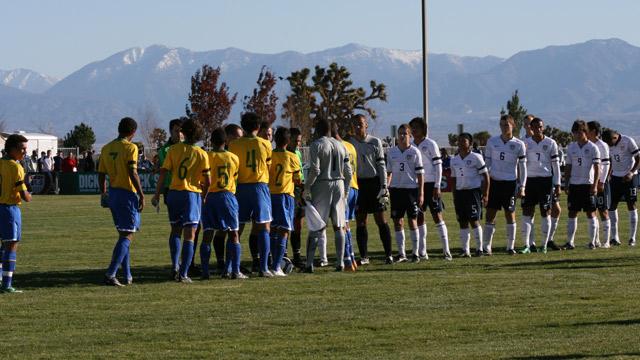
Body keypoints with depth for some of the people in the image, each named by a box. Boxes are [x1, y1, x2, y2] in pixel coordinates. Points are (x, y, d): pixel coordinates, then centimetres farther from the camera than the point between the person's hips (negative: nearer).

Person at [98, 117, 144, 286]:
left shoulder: (106, 148, 10)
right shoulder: (130, 147, -11)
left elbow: (101, 174, 12)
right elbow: (133, 173, -18)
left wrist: (103, 194, 22)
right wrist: (141, 194, -13)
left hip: (113, 193, 7)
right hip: (127, 193, -7)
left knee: (123, 234, 16)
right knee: (127, 236, -5)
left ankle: (127, 276, 17)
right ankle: (110, 274, -16)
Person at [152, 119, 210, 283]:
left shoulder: (174, 149, 1)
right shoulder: (202, 154, -2)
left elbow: (163, 172, -2)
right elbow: (208, 181, -3)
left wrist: (157, 194, 2)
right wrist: (203, 196, 14)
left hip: (174, 193, 2)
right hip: (193, 194, -2)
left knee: (175, 231, 19)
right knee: (189, 236, 0)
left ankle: (175, 265, 4)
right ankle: (183, 274, -6)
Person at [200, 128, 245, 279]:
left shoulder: (207, 157, -2)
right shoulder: (233, 158, 4)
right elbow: (235, 178, 13)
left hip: (211, 197, 0)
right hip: (228, 196, 1)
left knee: (207, 235, 2)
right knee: (233, 235, 4)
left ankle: (205, 271, -2)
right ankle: (235, 271, -2)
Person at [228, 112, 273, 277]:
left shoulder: (234, 145, -1)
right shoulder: (265, 144, -1)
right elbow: (269, 166, 8)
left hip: (241, 187, 1)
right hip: (260, 186, -1)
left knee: (238, 228, 7)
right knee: (264, 227, 0)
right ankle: (263, 267, -7)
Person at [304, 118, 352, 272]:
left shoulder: (316, 145, -6)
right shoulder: (341, 146, 11)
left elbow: (314, 170, -14)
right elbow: (348, 172, 11)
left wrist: (306, 188, -6)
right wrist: (345, 191, 19)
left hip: (322, 185, -5)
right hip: (339, 185, 5)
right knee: (338, 227, 8)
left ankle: (309, 263, -7)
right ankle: (340, 262, 6)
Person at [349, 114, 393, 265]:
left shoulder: (375, 142, 1)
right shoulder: (349, 143, 6)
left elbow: (381, 165, 1)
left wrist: (384, 187, -7)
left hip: (374, 183, -2)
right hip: (357, 184, 2)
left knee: (381, 220, -2)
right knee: (360, 222, 3)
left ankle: (388, 254, 1)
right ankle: (364, 256, 8)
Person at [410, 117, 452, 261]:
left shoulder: (430, 144, -5)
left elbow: (438, 166, -7)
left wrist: (437, 187, -12)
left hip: (431, 184, -5)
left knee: (437, 215, -6)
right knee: (419, 217, 5)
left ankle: (446, 250, -4)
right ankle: (422, 251, 10)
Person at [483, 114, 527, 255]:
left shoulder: (519, 145, 0)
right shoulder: (492, 142, 4)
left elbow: (522, 167, 2)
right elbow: (487, 163, 8)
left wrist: (522, 186, -3)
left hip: (510, 183, -1)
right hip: (494, 182, 1)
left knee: (510, 214, 3)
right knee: (490, 214, -1)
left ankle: (510, 246, 11)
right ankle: (487, 246, 2)